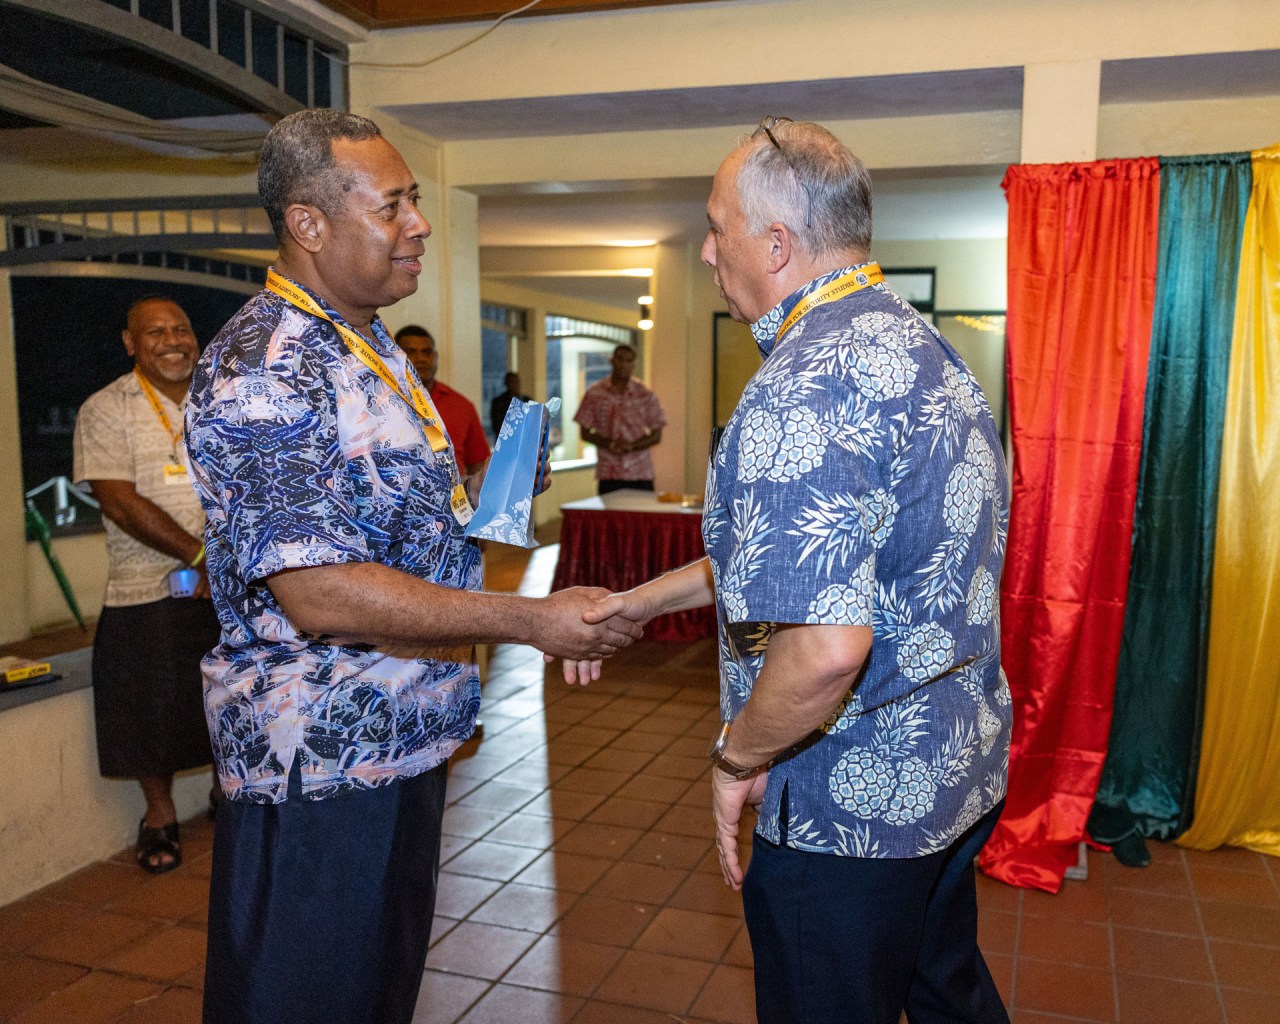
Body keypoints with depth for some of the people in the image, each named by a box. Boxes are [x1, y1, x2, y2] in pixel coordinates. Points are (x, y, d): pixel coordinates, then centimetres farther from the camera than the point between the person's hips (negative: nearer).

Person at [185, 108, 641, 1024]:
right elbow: (318, 595, -28)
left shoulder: (371, 349, 10)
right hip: (320, 765, -9)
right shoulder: (263, 370, -21)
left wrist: (474, 505, 4)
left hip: (406, 740, 9)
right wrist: (533, 621, -27)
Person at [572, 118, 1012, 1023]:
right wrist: (643, 599, 15)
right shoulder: (918, 345, 6)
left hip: (848, 809, -9)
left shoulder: (804, 389, -27)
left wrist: (736, 756, -16)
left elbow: (824, 648, -36)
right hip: (963, 769, 9)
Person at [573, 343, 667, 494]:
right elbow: (585, 433, 5)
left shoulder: (646, 395, 3)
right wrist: (609, 444, -12)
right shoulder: (594, 394, 3)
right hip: (608, 474, 0)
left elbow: (656, 435, 5)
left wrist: (632, 446, -13)